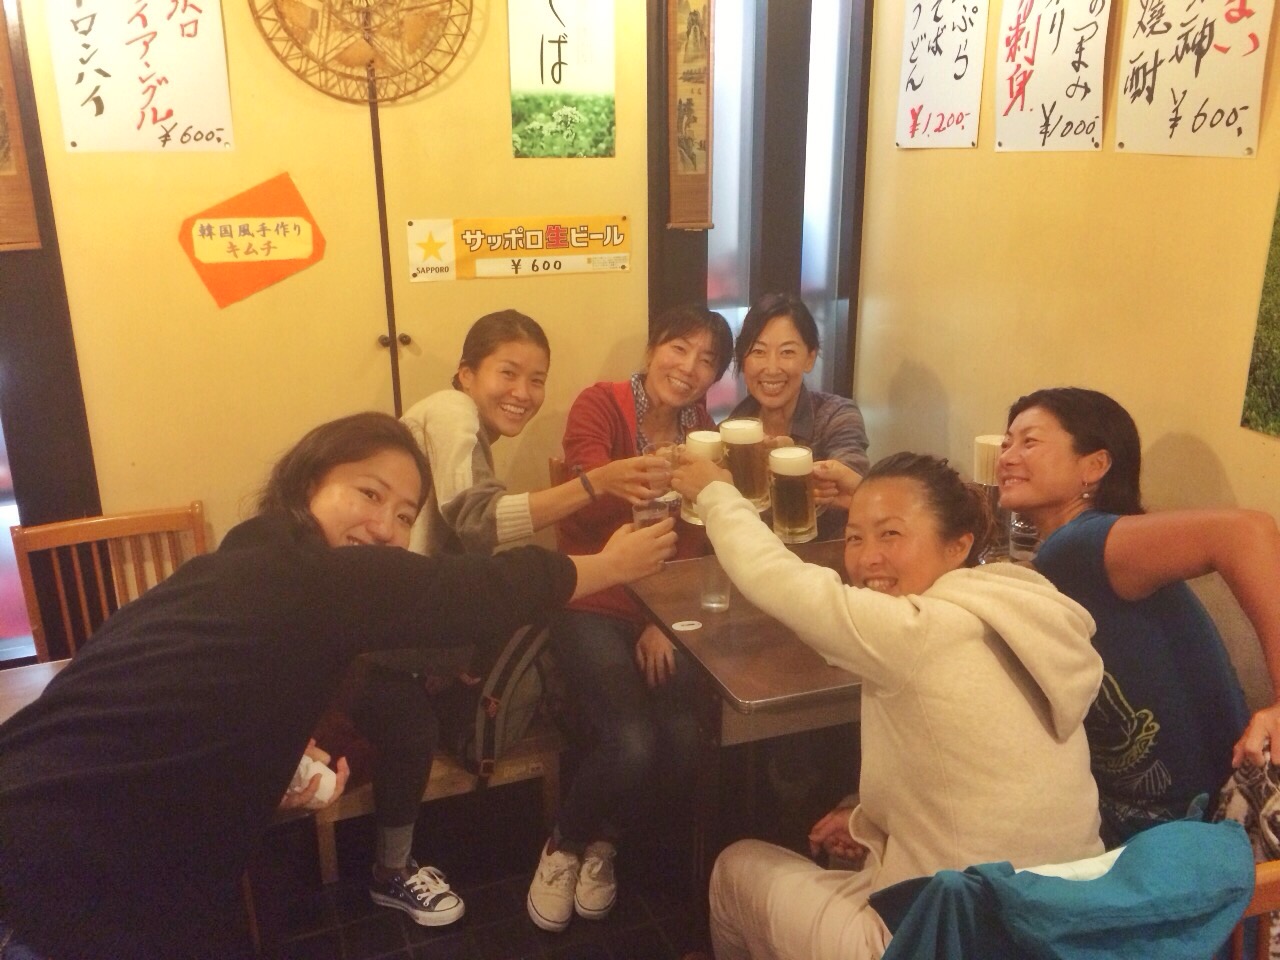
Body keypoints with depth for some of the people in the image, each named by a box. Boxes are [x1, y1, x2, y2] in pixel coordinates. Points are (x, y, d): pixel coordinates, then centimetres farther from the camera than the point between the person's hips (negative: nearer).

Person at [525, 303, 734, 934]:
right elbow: (588, 511, -22)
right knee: (632, 743, -25)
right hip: (592, 606, -4)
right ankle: (564, 845, 10)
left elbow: (691, 547, 2)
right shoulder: (600, 405, -7)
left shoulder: (702, 431, 8)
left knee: (688, 740, -19)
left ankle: (604, 842, 14)